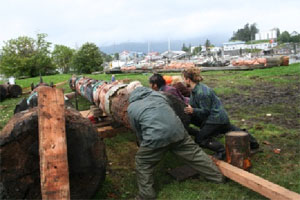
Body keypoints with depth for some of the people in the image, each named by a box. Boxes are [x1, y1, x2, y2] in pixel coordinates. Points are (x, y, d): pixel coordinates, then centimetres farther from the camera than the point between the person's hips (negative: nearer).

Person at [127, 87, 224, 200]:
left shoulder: (131, 108, 15)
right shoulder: (157, 94, 24)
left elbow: (138, 132, 20)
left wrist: (144, 147, 37)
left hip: (156, 136, -4)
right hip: (177, 129, 4)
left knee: (142, 163, 18)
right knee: (194, 153, 20)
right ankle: (218, 177, 34)